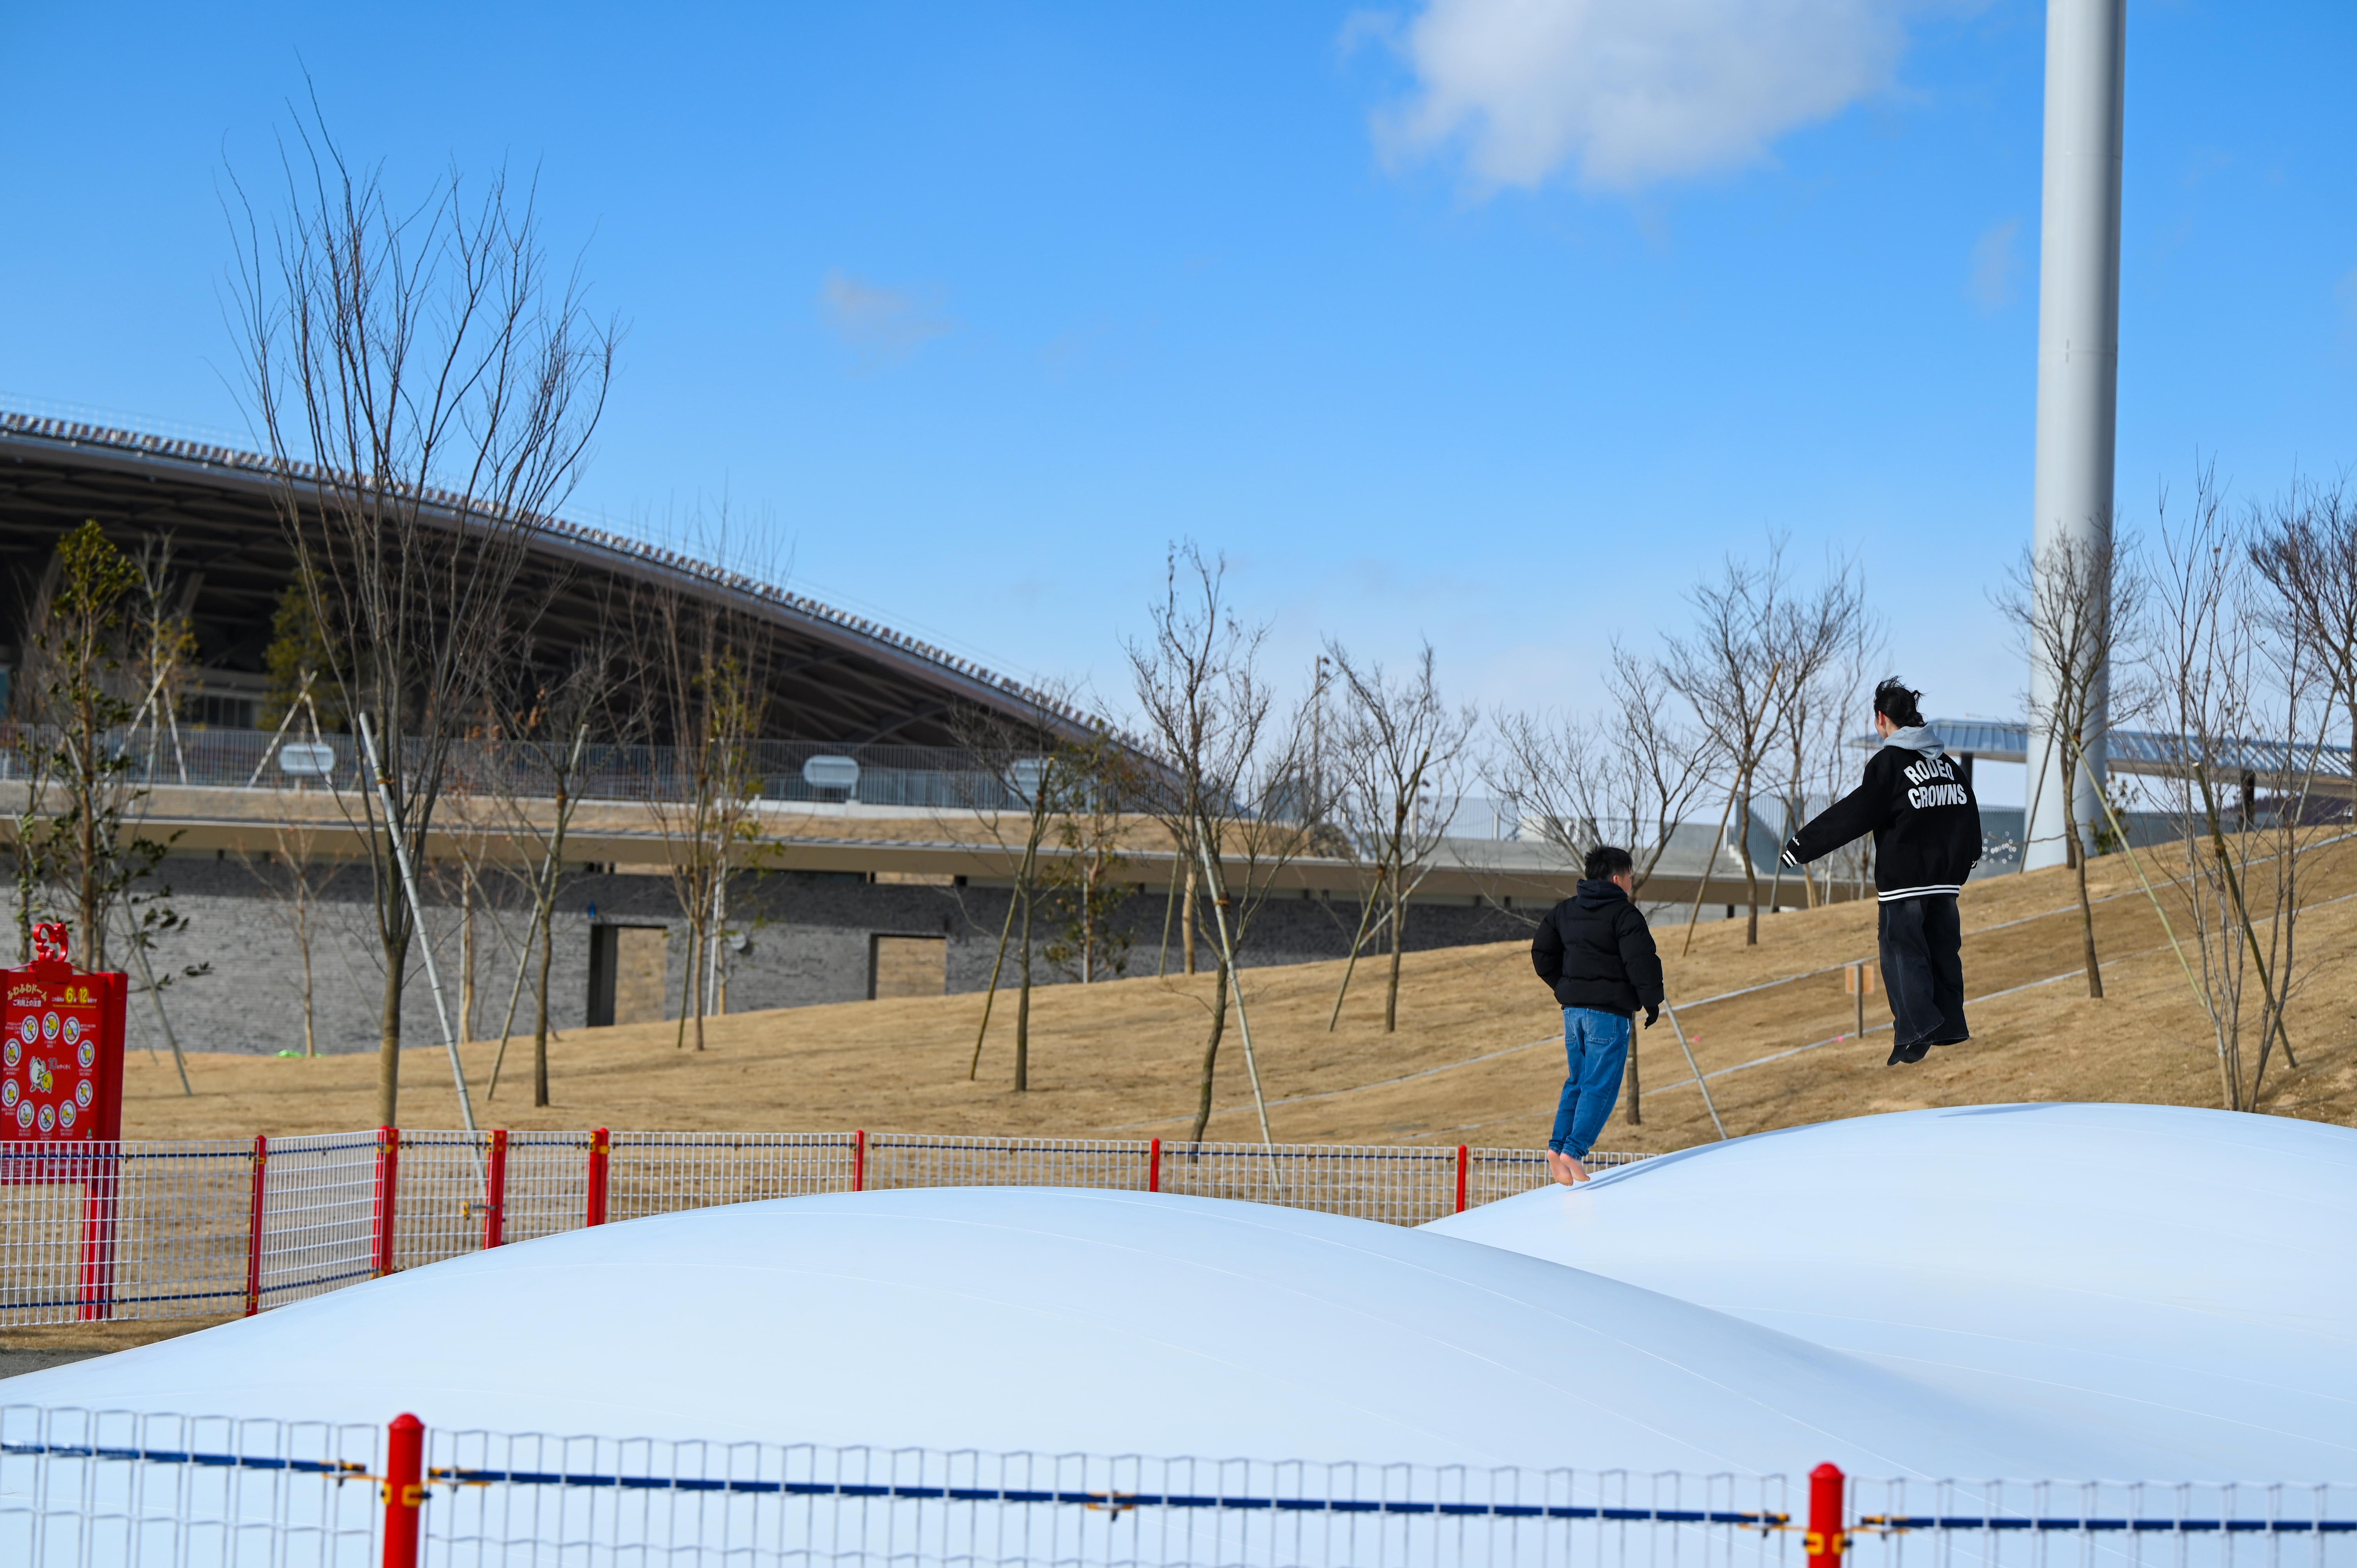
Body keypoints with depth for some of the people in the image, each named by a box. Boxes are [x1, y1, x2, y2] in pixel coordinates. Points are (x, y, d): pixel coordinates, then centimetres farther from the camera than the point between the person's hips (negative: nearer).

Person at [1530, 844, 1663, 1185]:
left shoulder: (1565, 911, 12)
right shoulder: (1625, 914, -10)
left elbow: (1542, 953, 14)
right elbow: (1641, 962, -16)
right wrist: (1652, 1002, -3)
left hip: (1573, 1009, 7)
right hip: (1610, 1012, -7)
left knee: (1579, 1080, 16)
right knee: (1601, 1085, -3)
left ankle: (1557, 1146, 5)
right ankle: (1574, 1150, -12)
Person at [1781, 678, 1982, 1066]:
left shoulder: (1890, 762, -11)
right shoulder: (1948, 762, 11)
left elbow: (1851, 815, -18)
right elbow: (1969, 813, 23)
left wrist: (1801, 847, -16)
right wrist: (1968, 856, 42)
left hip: (1903, 877, -7)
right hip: (1946, 875, 7)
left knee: (1902, 952, -4)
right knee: (1943, 949, 13)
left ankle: (1915, 1031, -16)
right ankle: (1951, 1028, 15)